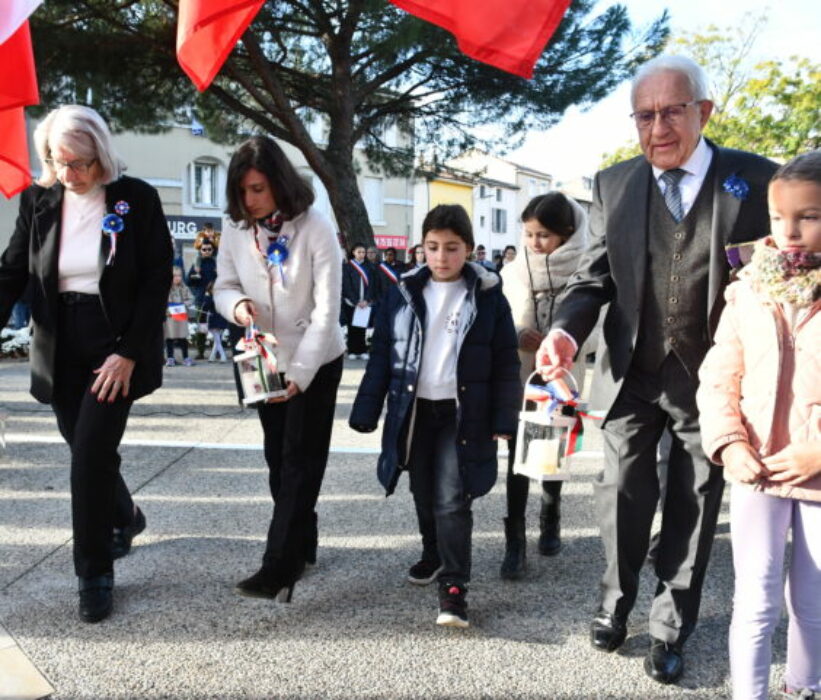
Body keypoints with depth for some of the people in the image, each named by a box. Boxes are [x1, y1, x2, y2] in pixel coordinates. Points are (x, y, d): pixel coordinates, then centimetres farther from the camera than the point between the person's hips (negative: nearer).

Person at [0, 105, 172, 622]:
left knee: (91, 453, -9)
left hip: (117, 346, -4)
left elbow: (157, 281, -9)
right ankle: (125, 518, 43)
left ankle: (95, 574, 6)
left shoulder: (137, 199, -8)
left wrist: (129, 353, -15)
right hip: (61, 350, 4)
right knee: (88, 451, 14)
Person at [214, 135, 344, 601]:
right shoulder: (236, 228, -5)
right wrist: (236, 305, -22)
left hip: (315, 362, -5)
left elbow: (326, 311, -20)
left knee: (299, 463, -4)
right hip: (265, 361, 5)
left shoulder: (315, 229, -19)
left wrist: (299, 374, -27)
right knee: (279, 459, 13)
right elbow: (224, 286, 4)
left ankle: (280, 569, -2)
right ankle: (303, 545, 31)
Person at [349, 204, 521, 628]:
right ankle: (434, 556, 40)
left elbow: (505, 362, -2)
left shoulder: (488, 296, -4)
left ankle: (453, 586, -1)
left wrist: (503, 418, -7)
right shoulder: (404, 293, 2)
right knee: (424, 497, 16)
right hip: (414, 410, 3)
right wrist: (367, 411, 1)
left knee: (452, 501, -7)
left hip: (462, 414, -3)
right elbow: (382, 355, 4)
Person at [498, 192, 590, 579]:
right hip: (519, 380, 1)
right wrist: (517, 337, -14)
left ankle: (550, 521, 39)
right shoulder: (512, 272, 0)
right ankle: (514, 542, 1)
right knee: (518, 459, -4)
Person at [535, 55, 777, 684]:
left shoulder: (757, 180, -6)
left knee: (693, 507, 11)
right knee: (623, 494, 11)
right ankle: (616, 602, 35)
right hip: (633, 373, 2)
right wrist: (566, 331, -18)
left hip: (711, 378, -1)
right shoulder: (614, 185, 2)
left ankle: (671, 629, 29)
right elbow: (596, 277, 1)